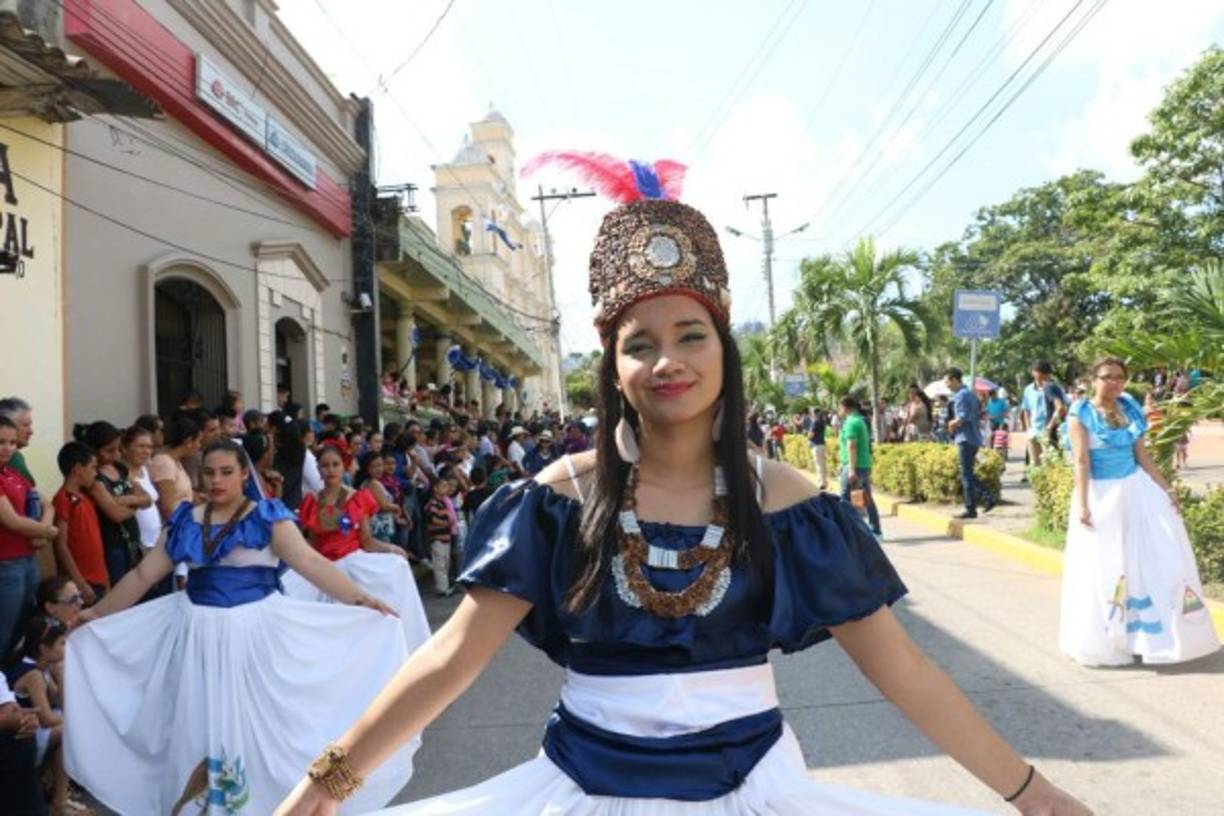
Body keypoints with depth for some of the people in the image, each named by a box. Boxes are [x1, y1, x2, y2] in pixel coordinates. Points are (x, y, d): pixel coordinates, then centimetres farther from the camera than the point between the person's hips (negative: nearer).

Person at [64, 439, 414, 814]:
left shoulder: (267, 516, -7)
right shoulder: (185, 520, 6)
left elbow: (310, 562, -18)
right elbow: (143, 574, 12)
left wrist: (358, 598, -29)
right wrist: (98, 613, 13)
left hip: (255, 629, -4)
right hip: (198, 631, 4)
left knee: (251, 720, 4)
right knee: (198, 723, 13)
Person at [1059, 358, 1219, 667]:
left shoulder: (1131, 410, 6)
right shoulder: (1081, 414, -8)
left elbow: (1143, 456, 10)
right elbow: (1081, 462, -14)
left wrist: (1166, 489, 4)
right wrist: (1082, 505, -20)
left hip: (1137, 489, 5)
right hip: (1101, 494, -5)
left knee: (1160, 557, 3)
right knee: (1103, 567, 3)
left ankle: (1153, 633, 16)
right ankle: (1104, 641, 15)